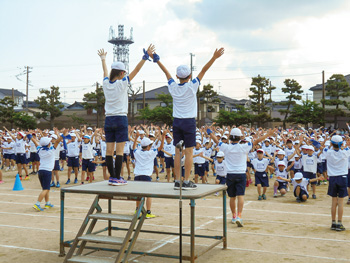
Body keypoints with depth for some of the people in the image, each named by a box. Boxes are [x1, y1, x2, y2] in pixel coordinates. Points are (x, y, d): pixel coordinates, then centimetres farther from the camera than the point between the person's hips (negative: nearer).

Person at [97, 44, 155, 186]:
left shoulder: (106, 83, 5)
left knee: (109, 149, 6)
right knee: (119, 150, -3)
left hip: (108, 120, 6)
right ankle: (117, 178, -3)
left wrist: (103, 58, 43)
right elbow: (136, 70, -7)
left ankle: (112, 176, 10)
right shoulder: (122, 84, -8)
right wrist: (145, 56, -3)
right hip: (120, 119, -5)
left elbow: (105, 71, 24)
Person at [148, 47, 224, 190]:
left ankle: (177, 181, 8)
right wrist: (214, 58, -7)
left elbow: (166, 72, 15)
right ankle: (187, 182, -1)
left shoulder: (173, 87, 2)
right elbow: (203, 71, -7)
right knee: (189, 152, -1)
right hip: (189, 122, -4)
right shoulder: (192, 86, -7)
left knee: (177, 152, 6)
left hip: (176, 122, 4)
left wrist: (156, 59, 25)